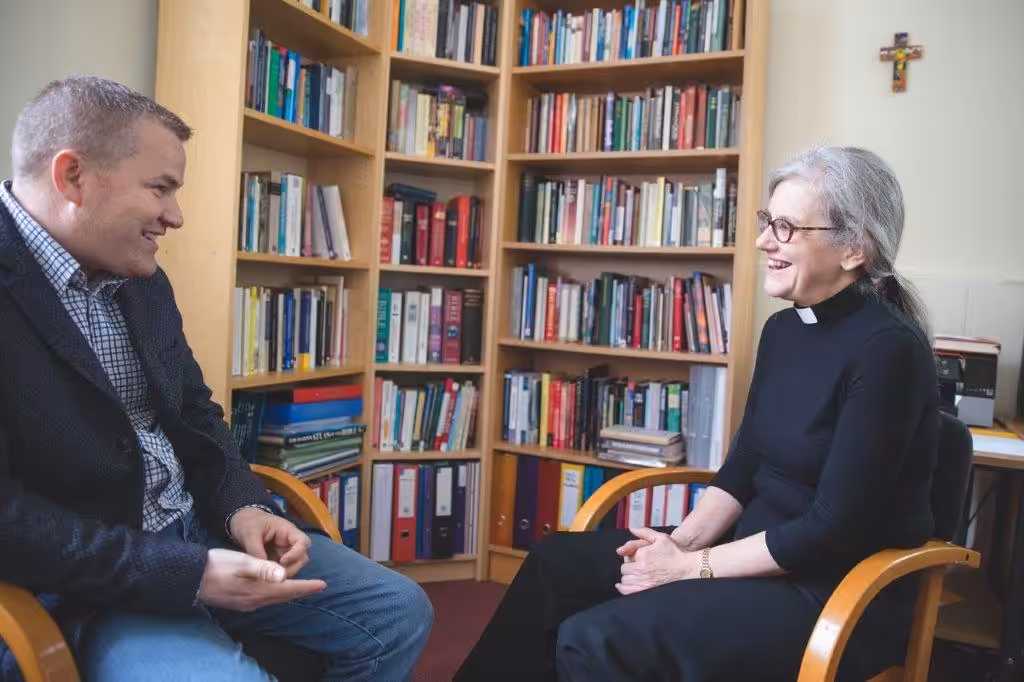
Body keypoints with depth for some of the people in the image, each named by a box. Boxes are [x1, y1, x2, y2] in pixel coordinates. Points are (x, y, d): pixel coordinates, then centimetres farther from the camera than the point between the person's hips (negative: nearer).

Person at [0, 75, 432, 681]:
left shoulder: (143, 280, 9)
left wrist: (241, 504, -3)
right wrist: (187, 575, -24)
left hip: (201, 531, 8)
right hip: (86, 584, -7)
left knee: (400, 613, 6)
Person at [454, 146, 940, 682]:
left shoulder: (888, 349, -20)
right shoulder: (783, 328, 5)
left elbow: (832, 528, -21)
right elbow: (742, 467, 8)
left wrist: (693, 566, -17)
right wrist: (683, 542, -7)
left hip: (840, 593, -8)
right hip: (759, 549, 8)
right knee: (556, 564, 2)